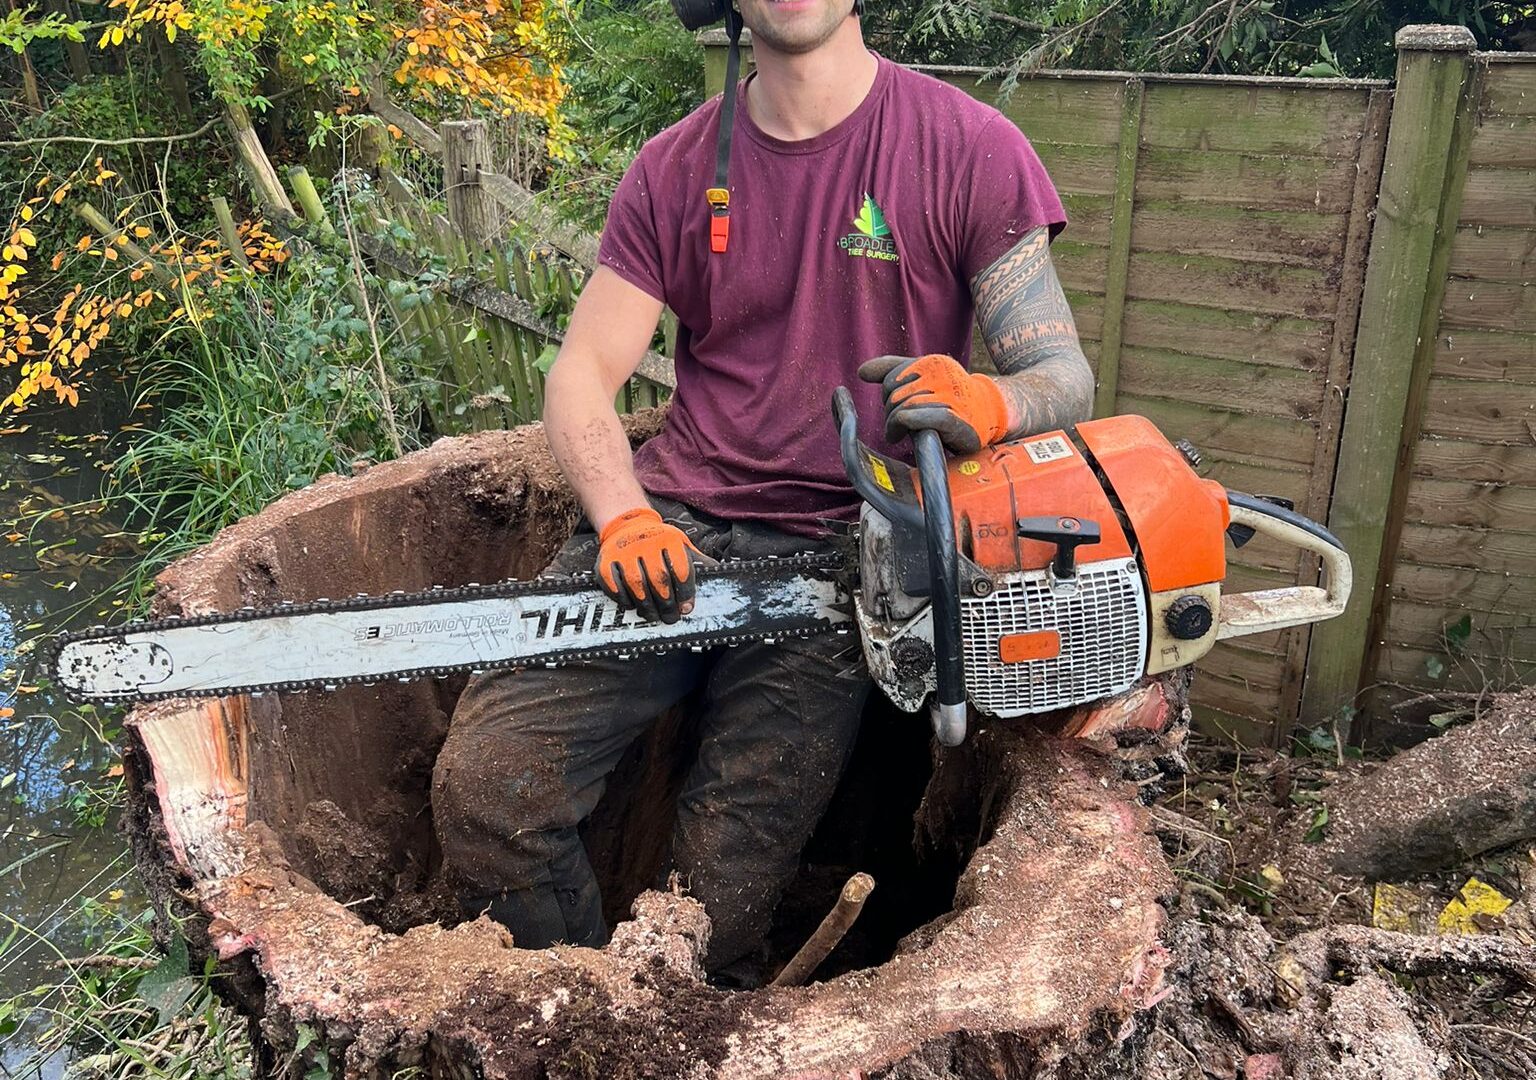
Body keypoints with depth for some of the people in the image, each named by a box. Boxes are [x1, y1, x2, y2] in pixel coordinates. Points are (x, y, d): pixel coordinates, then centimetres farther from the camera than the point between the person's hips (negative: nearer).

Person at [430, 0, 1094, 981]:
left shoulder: (969, 148, 0)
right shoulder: (675, 167, 10)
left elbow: (1067, 374, -2)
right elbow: (583, 373, 5)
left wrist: (991, 402, -27)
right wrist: (623, 520, -15)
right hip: (674, 526, 3)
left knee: (722, 888, -12)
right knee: (482, 785, -13)